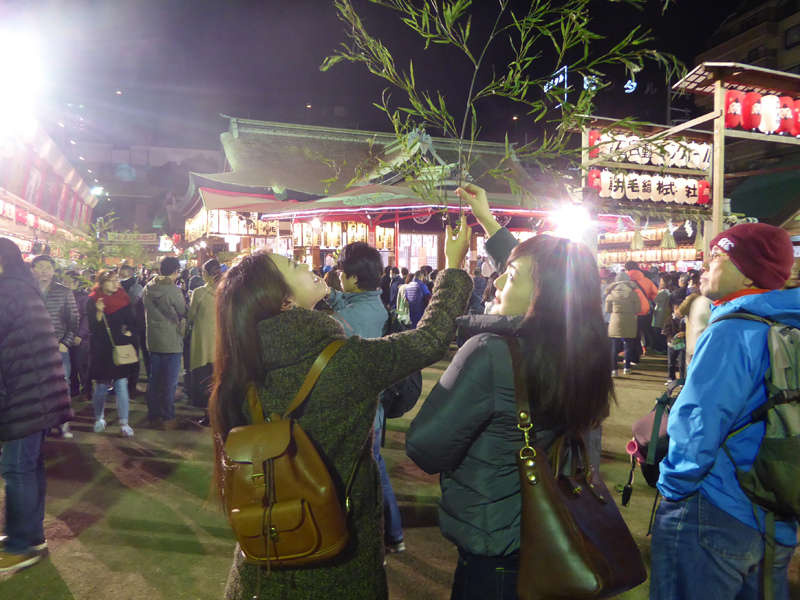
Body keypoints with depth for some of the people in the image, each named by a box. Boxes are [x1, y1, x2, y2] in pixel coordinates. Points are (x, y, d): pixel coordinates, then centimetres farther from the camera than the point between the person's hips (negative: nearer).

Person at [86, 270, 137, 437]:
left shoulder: (124, 299, 5)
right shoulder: (93, 301, -2)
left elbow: (132, 322, 10)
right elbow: (92, 327, -7)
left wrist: (129, 332, -9)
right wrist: (98, 312, -23)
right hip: (100, 350, -1)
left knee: (121, 387, -3)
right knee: (101, 387, 8)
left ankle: (124, 423, 1)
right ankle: (99, 419, 28)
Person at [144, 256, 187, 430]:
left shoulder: (147, 288, 2)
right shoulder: (174, 290, -18)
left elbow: (145, 312, 14)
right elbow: (184, 312, -5)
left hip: (153, 340, 6)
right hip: (171, 341, -6)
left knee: (154, 380, 14)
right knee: (170, 382, 3)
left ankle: (154, 417, 21)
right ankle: (168, 418, 11)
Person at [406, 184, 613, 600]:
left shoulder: (492, 353, -30)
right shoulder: (584, 348, -8)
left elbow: (425, 449, -24)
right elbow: (530, 268, 9)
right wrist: (487, 220, 16)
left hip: (492, 553, -7)